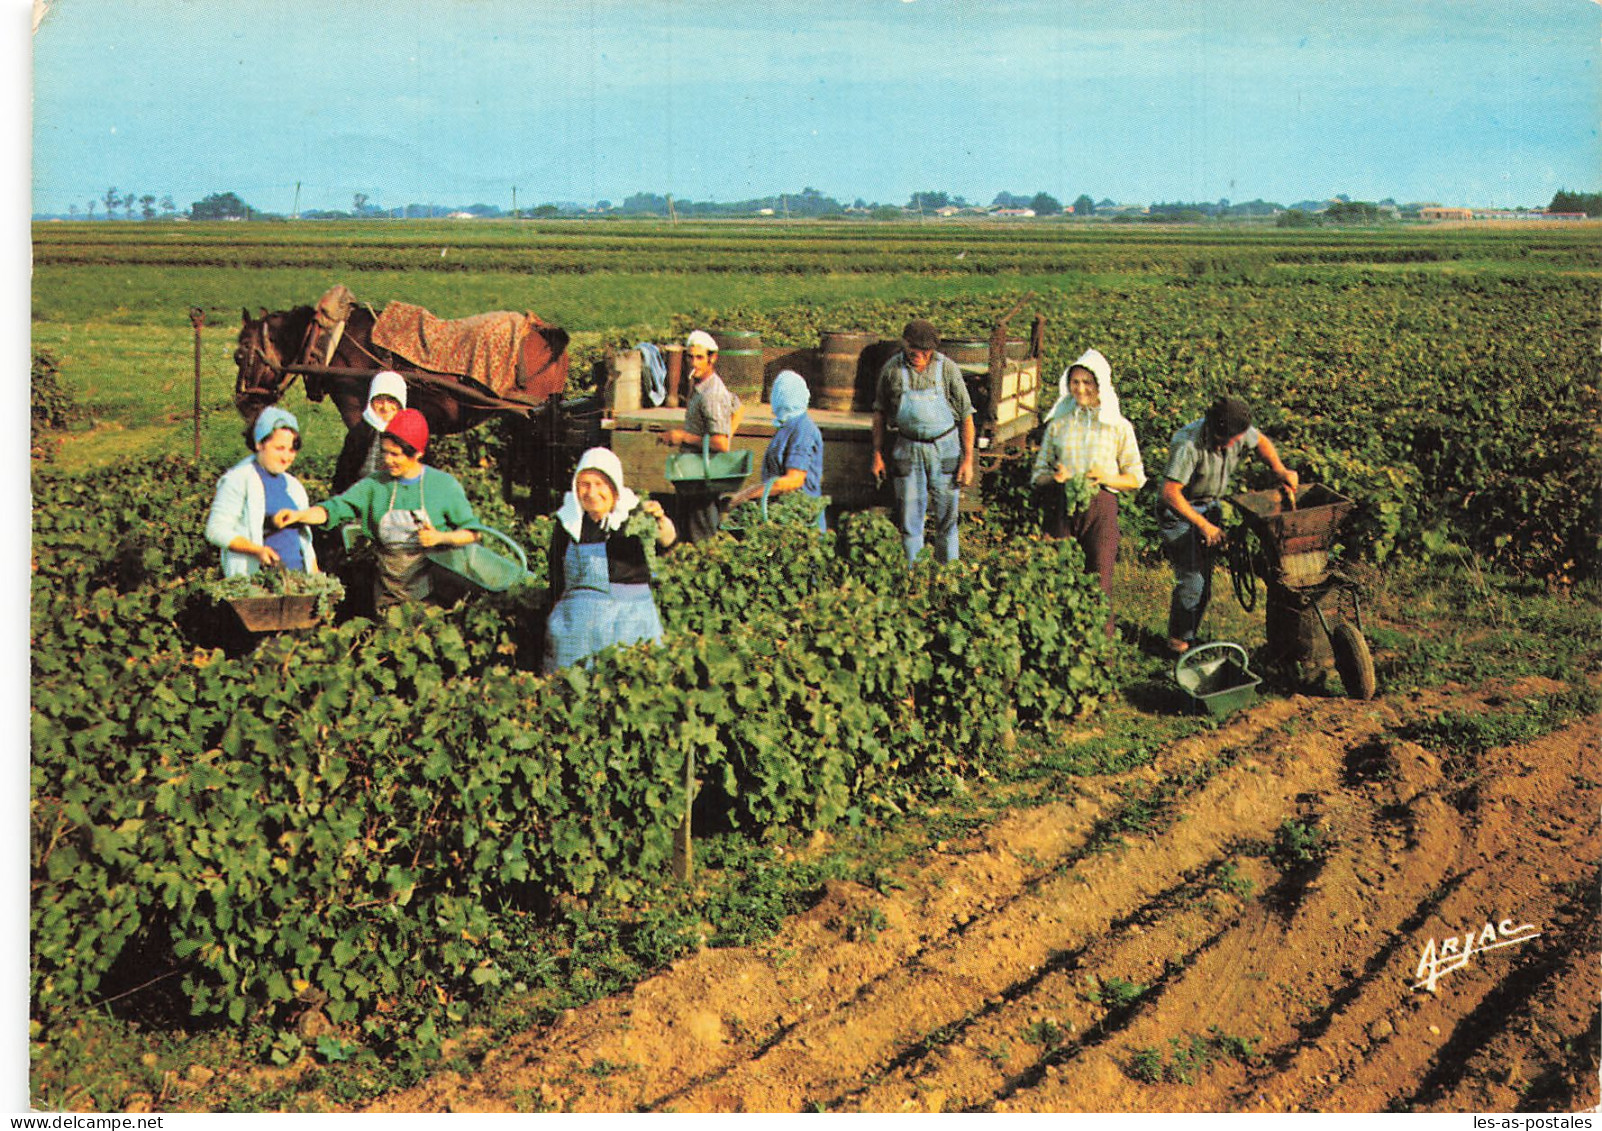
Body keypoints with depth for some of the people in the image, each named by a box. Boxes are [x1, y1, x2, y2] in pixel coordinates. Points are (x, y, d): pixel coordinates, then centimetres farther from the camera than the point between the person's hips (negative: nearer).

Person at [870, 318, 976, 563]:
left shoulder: (947, 369, -10)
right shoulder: (892, 369, -6)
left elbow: (966, 416, -3)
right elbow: (880, 412, 7)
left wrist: (968, 460, -5)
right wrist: (877, 454, 7)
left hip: (944, 448, -1)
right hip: (908, 449, 1)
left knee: (946, 516, 5)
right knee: (909, 516, 4)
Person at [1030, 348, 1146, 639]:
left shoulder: (1119, 427, 4)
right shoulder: (1058, 424, 9)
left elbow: (1136, 478, 7)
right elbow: (1038, 473, 13)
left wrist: (1107, 478, -12)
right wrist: (1054, 477, -10)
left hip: (1101, 508, -2)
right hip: (1061, 507, 2)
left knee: (1099, 582, -2)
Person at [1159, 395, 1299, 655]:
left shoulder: (1239, 433, -12)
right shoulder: (1189, 445, -33)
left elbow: (1260, 441, 12)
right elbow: (1170, 493, -33)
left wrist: (1280, 470, -3)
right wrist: (1204, 525, -30)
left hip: (1209, 507, 7)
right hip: (1179, 512, -7)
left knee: (1205, 577, 8)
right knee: (1191, 580, -11)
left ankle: (1189, 635, 22)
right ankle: (1178, 642, 4)